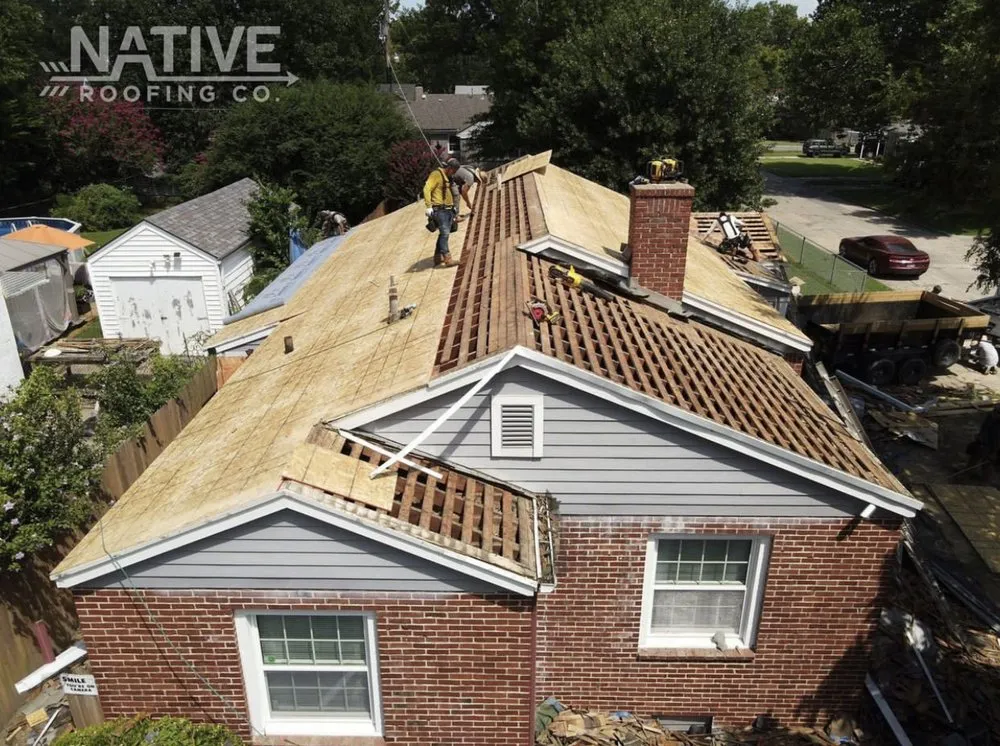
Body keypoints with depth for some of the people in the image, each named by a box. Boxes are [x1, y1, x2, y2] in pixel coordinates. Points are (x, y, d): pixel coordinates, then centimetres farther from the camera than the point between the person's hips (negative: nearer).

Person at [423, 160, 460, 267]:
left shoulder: (448, 178, 20)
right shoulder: (436, 174, -8)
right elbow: (427, 189, -17)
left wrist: (453, 207, 24)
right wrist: (429, 206, -23)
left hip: (448, 210, 9)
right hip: (440, 210, -9)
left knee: (444, 234, 8)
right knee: (444, 233, -16)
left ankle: (438, 259, 14)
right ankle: (447, 259, -21)